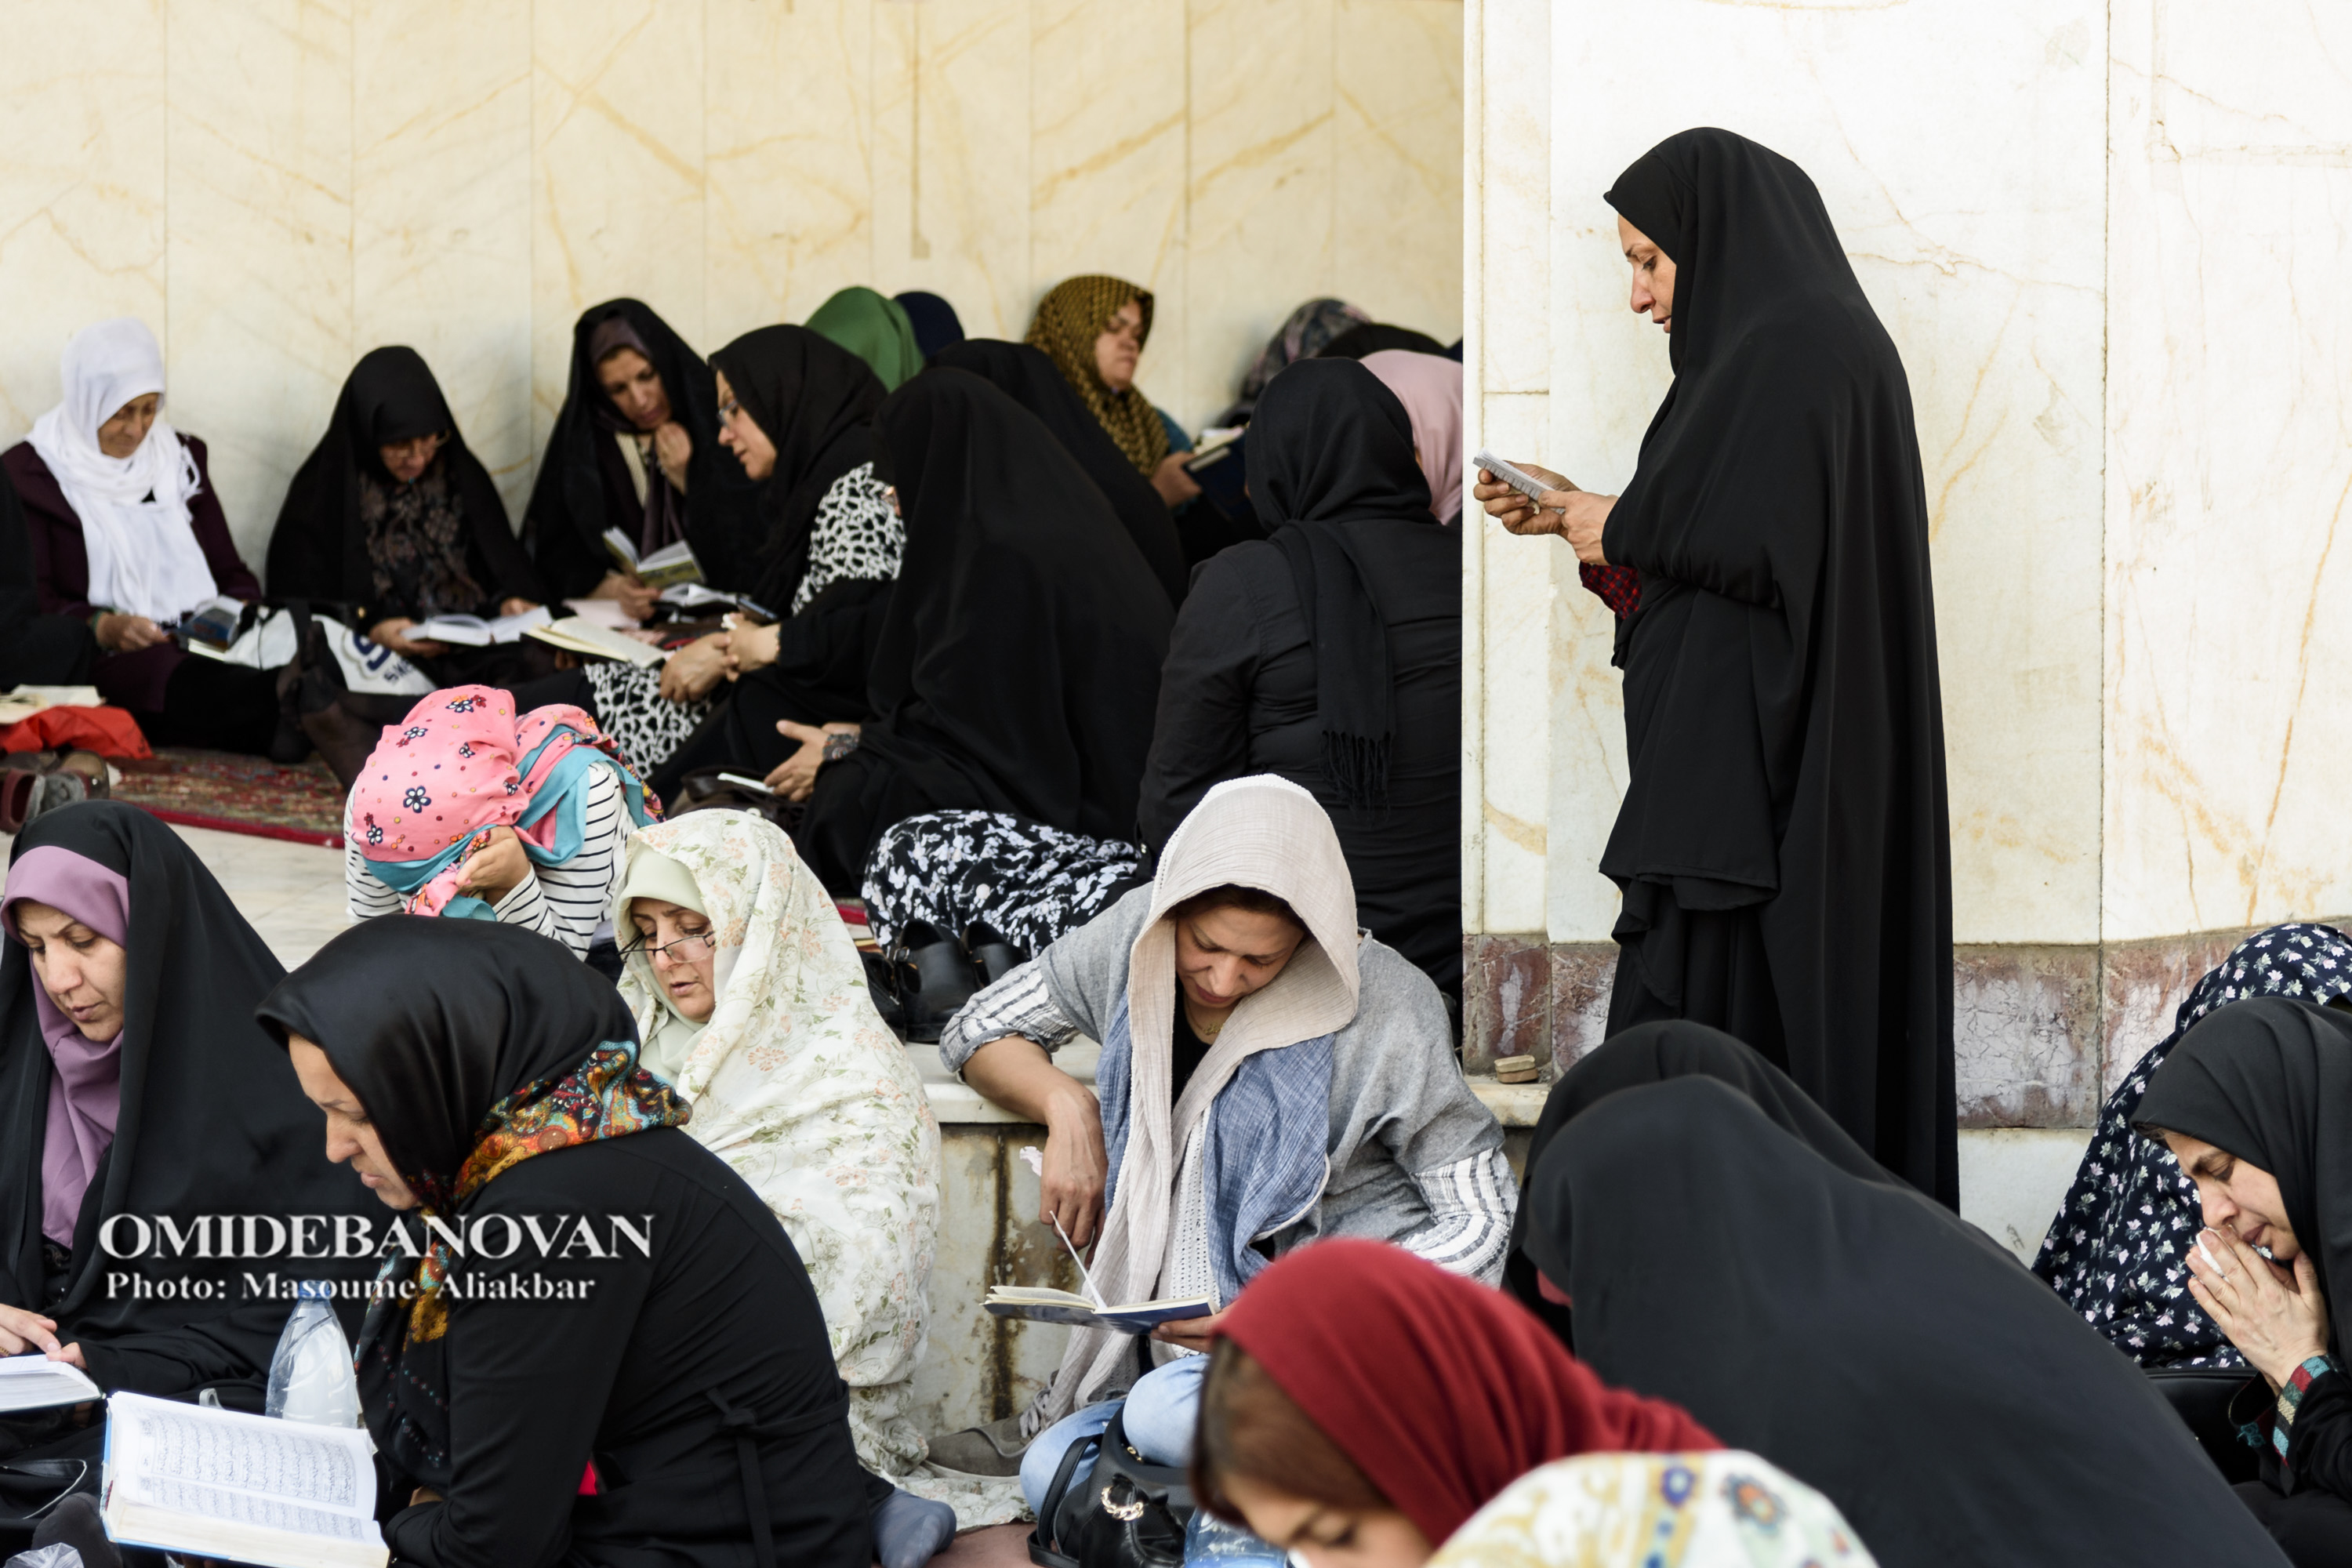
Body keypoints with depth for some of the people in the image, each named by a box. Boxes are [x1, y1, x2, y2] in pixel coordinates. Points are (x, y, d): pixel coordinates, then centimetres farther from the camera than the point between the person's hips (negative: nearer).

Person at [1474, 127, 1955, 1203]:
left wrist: (1621, 530, -7)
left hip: (1750, 764, -11)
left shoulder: (1785, 354, -15)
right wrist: (1576, 516, 16)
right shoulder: (1799, 339, 17)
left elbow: (1760, 547, -23)